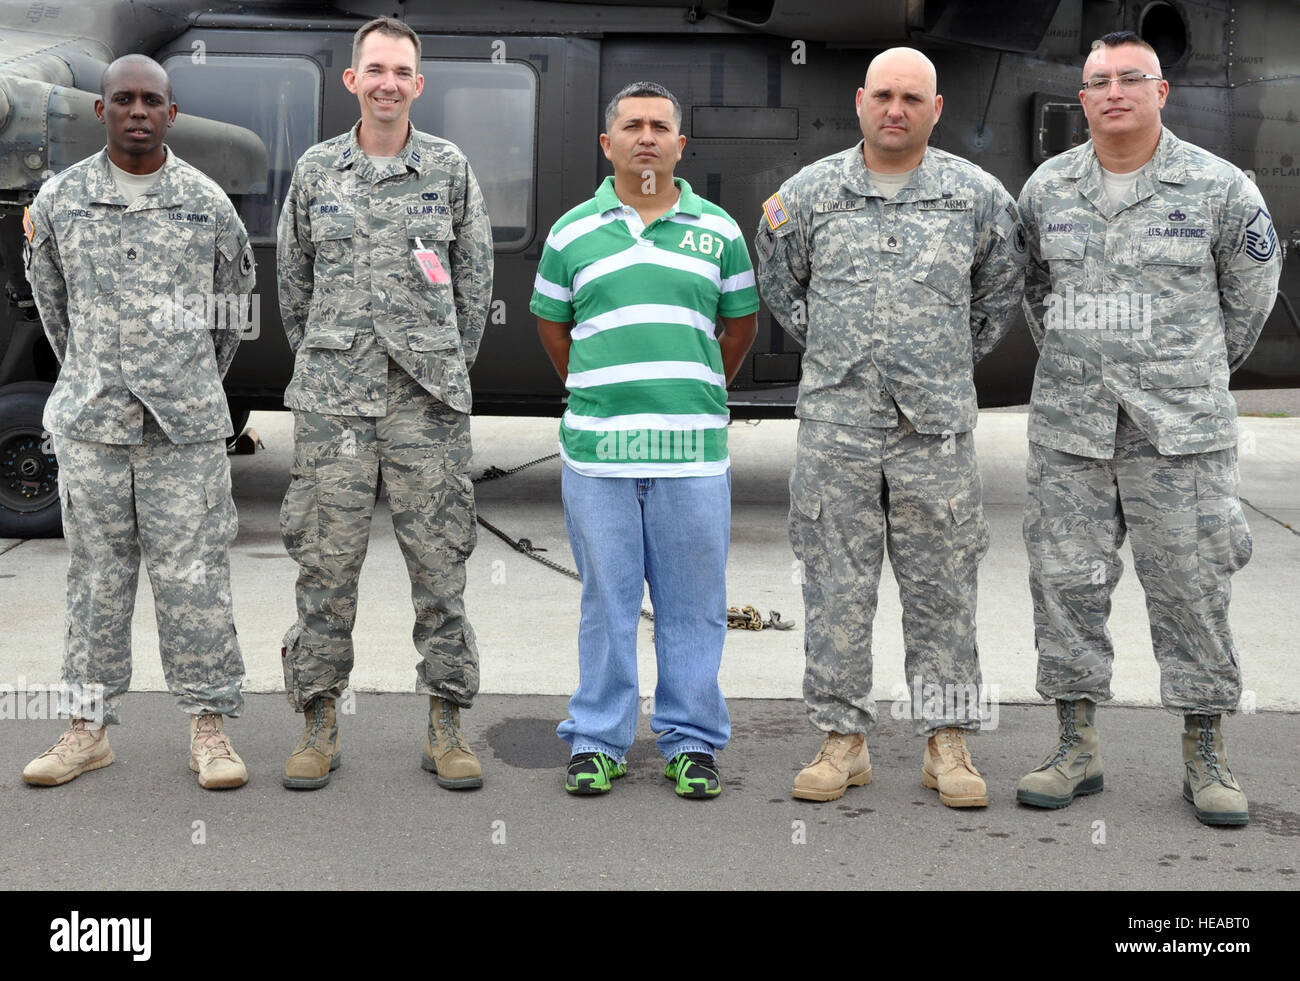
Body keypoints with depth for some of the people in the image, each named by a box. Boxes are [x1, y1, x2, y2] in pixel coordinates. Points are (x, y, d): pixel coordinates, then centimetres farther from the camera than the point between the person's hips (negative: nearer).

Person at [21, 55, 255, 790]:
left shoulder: (208, 203, 2)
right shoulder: (60, 199, 5)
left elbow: (235, 300, 15)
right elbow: (50, 296, 18)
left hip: (187, 425, -1)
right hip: (90, 421, 1)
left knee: (195, 577, 0)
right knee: (98, 576, 7)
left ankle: (210, 728, 9)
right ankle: (90, 727, 17)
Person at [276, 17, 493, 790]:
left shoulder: (450, 168, 5)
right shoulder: (316, 170, 8)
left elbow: (476, 279, 10)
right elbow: (293, 279, 16)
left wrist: (450, 369, 9)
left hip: (429, 401, -1)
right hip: (332, 400, 1)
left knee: (440, 560, 2)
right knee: (326, 560, 3)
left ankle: (448, 725, 12)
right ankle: (319, 723, 15)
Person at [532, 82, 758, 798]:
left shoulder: (719, 230, 8)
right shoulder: (572, 232, 7)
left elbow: (741, 323, 18)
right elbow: (551, 324, 17)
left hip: (694, 447, 1)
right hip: (597, 447, 0)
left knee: (693, 602, 6)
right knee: (607, 599, 7)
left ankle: (691, 741, 18)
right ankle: (597, 740, 18)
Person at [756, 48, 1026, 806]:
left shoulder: (978, 195, 4)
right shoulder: (809, 193, 4)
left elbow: (1003, 286, 18)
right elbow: (779, 282, 19)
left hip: (938, 424, 0)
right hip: (836, 422, 0)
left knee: (943, 587, 5)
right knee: (837, 586, 3)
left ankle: (949, 739, 16)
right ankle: (844, 737, 15)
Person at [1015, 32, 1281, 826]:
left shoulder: (1219, 187, -2)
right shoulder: (1048, 188, 6)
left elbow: (1252, 290, 11)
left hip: (1181, 430, -2)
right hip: (1069, 426, 3)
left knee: (1191, 588, 1)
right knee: (1067, 582, 4)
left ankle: (1206, 759, 12)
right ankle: (1078, 747, 16)